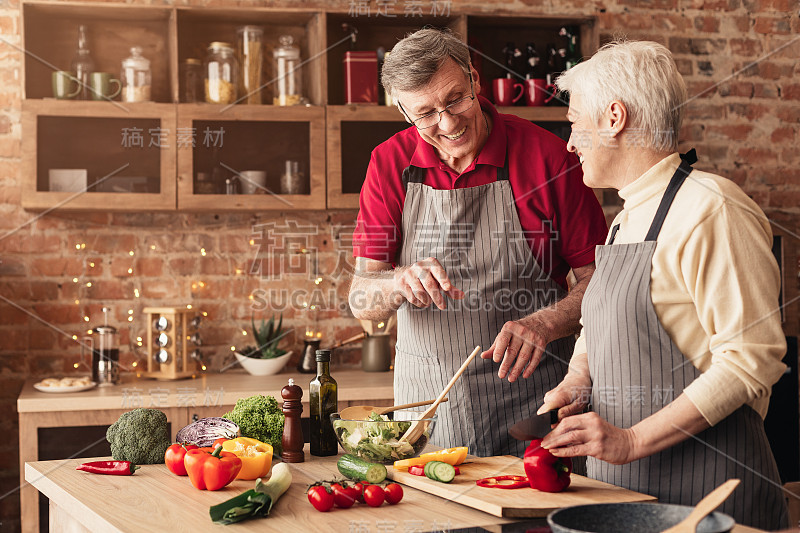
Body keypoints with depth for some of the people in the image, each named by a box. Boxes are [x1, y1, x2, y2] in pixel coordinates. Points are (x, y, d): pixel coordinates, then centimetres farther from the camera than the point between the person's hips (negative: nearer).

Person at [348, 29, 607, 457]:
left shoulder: (547, 156, -7)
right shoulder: (390, 164, 1)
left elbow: (596, 279, -5)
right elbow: (361, 301, -3)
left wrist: (543, 324, -23)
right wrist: (400, 283, -24)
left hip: (529, 396, -2)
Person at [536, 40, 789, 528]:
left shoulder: (711, 209, -14)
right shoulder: (626, 220, 16)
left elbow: (752, 357, -20)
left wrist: (633, 440, -22)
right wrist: (577, 381, 4)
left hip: (705, 485, -8)